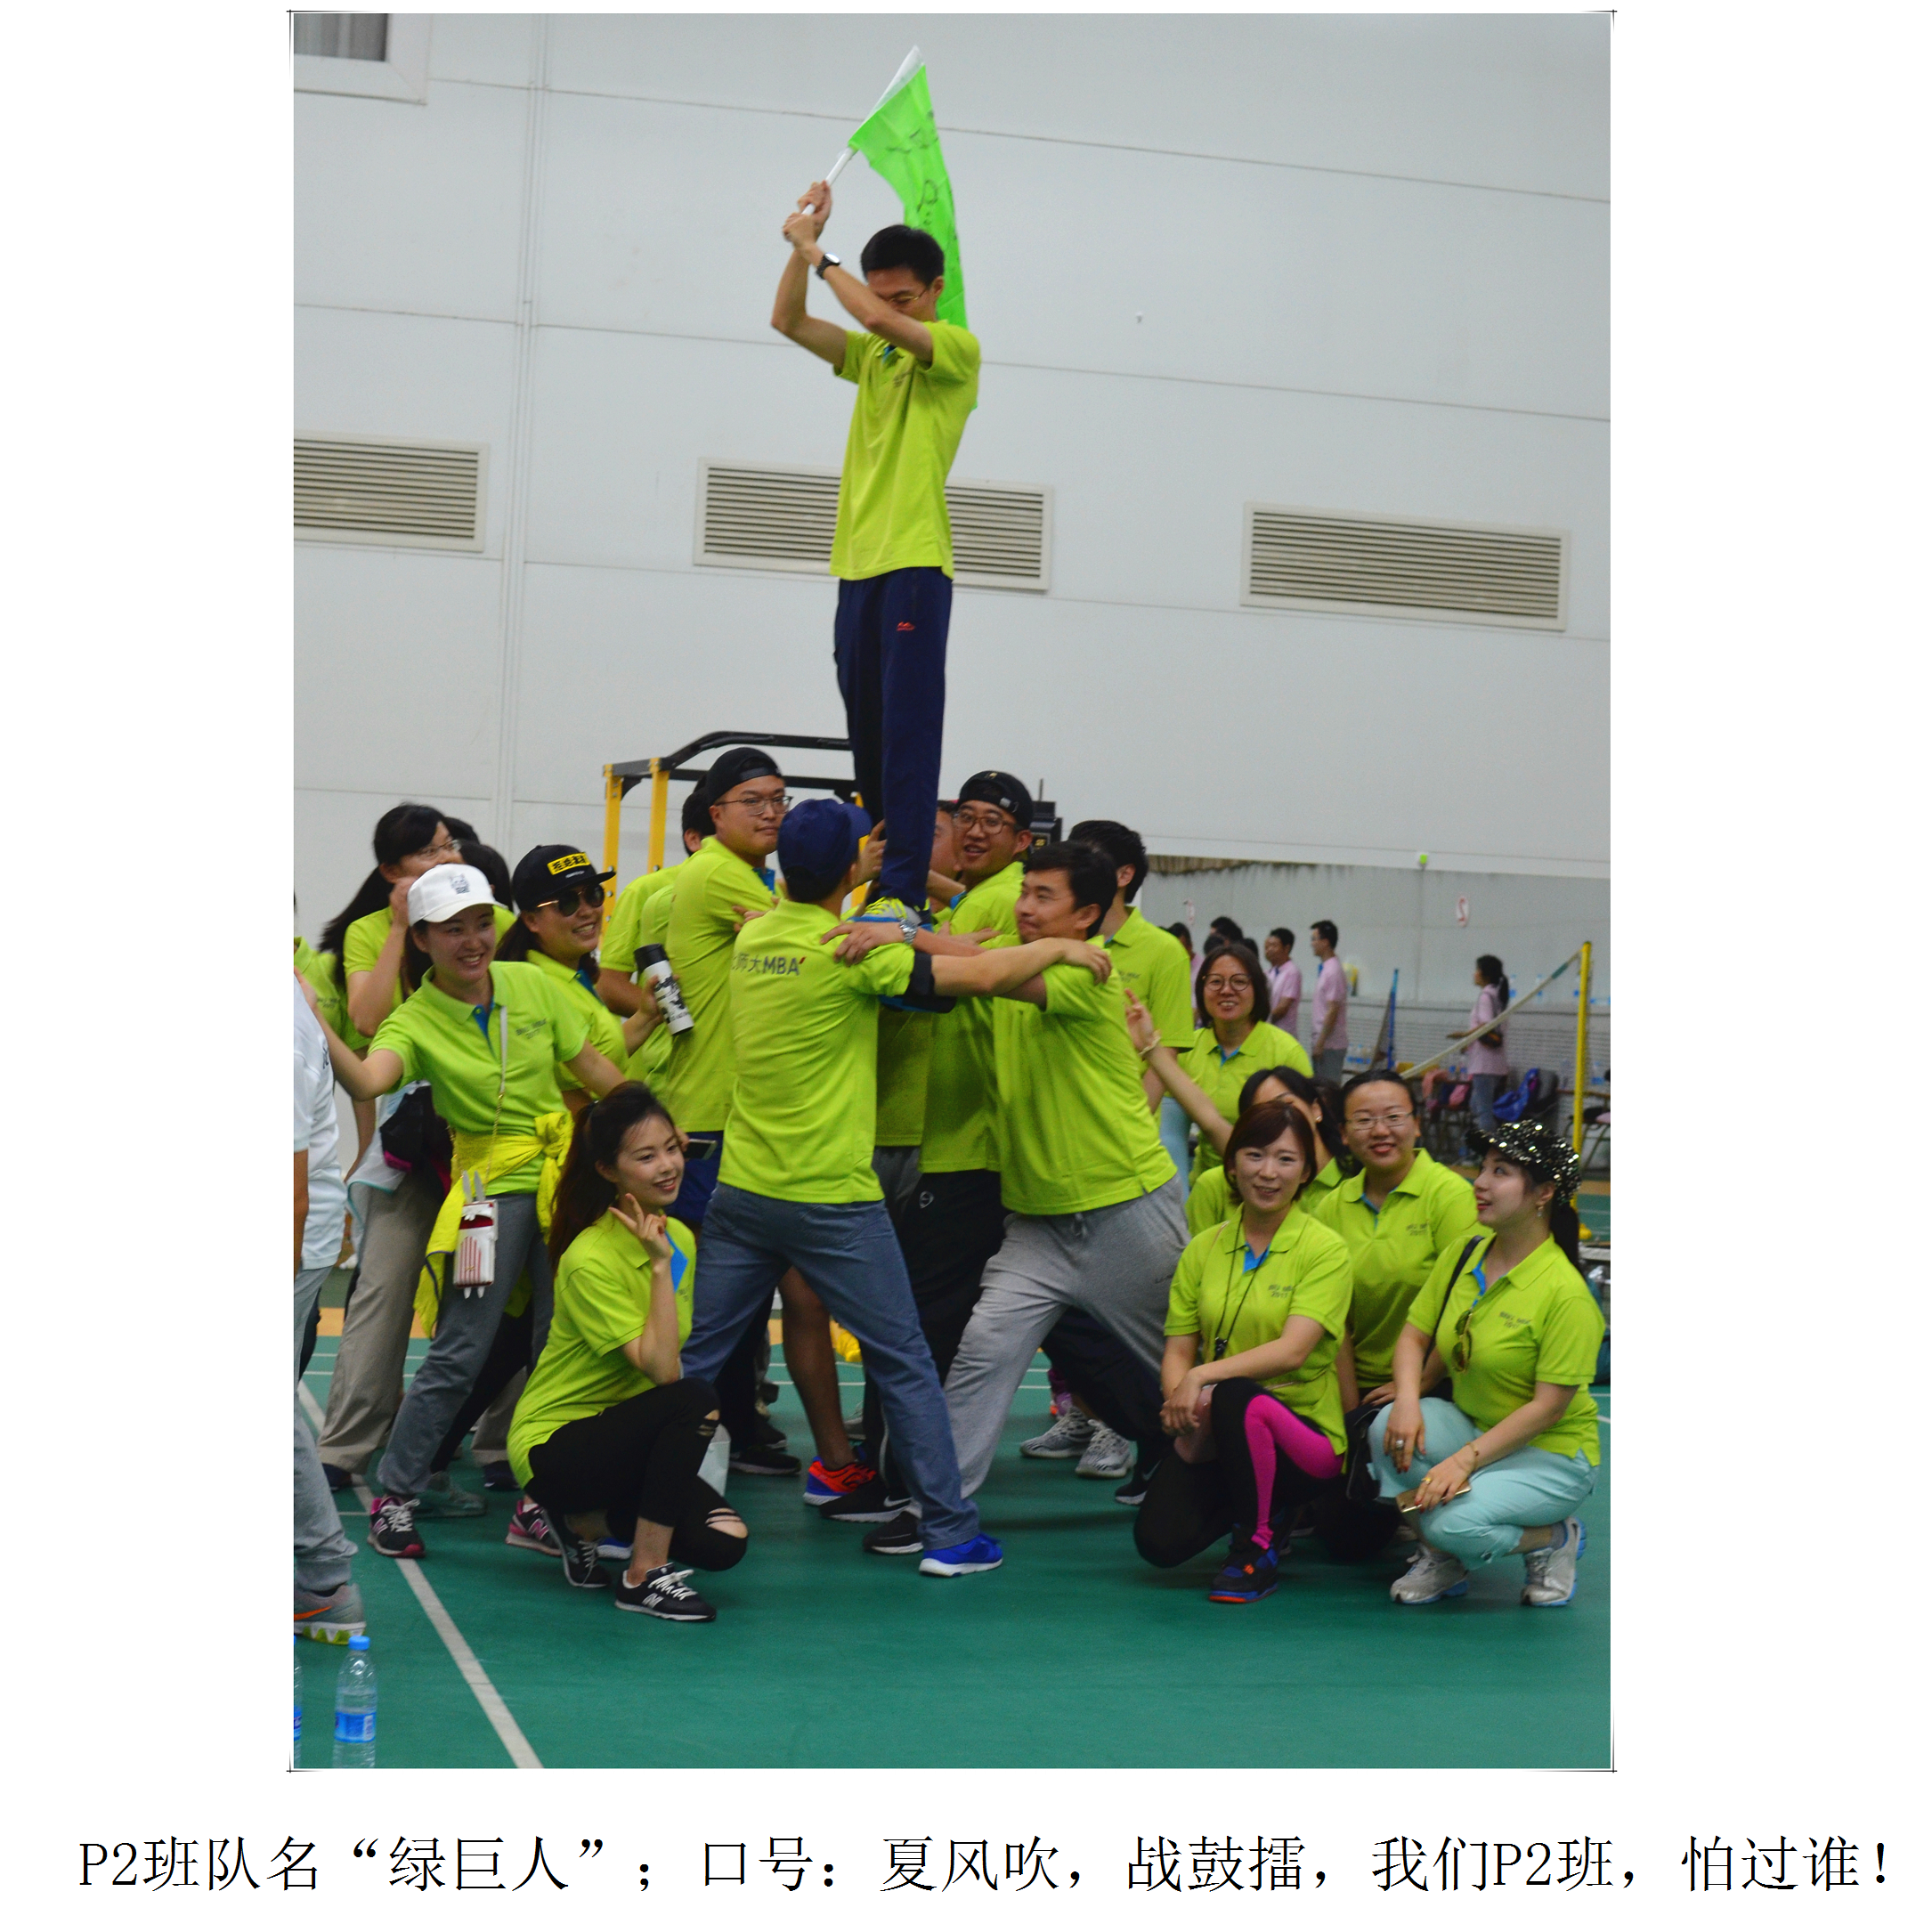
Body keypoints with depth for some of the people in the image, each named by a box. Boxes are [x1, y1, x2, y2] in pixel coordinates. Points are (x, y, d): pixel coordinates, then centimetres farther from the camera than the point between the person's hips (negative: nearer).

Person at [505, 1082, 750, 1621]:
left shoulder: (679, 1237, 3)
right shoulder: (590, 1260, -21)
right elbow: (661, 1370, -28)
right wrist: (661, 1264, -26)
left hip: (627, 1439, 8)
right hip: (552, 1446, -7)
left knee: (724, 1543, -15)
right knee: (691, 1399, -32)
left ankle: (584, 1521, 10)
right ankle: (645, 1576, -21)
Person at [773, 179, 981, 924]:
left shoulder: (957, 348, -1)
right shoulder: (872, 355, 19)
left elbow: (881, 319, -17)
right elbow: (789, 321, 15)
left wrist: (817, 252, -6)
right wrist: (804, 245, 3)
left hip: (915, 564, -7)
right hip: (857, 564, 7)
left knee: (908, 730, -12)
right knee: (867, 731, 7)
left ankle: (905, 890, -16)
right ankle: (881, 866, 13)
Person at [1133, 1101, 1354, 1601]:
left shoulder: (1325, 1250, -5)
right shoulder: (1203, 1250, 8)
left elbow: (1292, 1351, -17)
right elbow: (1178, 1349, 5)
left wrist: (1202, 1377, -24)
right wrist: (1180, 1401, -17)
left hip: (1305, 1430, -4)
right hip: (1211, 1435, 4)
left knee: (1236, 1398, -36)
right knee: (1160, 1541, -19)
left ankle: (1258, 1550, -12)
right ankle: (1257, 1509, 16)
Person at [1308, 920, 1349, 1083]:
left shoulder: (1333, 971, -15)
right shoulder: (1325, 968, 15)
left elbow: (1333, 1011, -19)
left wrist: (1320, 1044, -19)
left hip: (1330, 1045, -9)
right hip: (1323, 1043, 9)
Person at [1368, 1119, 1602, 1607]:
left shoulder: (1565, 1292, -20)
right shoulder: (1463, 1256, 0)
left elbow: (1548, 1407, -21)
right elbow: (1413, 1335, 4)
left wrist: (1465, 1461, -26)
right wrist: (1407, 1399, -18)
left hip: (1552, 1456, -6)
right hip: (1470, 1424, 6)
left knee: (1455, 1522, -30)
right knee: (1390, 1427, -24)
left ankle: (1555, 1537, 4)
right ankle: (1440, 1562, 0)